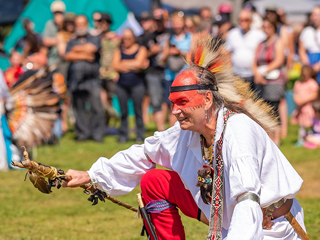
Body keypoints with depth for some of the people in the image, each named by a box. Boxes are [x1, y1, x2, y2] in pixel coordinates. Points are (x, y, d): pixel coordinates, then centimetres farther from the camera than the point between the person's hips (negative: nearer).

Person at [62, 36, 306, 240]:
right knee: (154, 182, 9)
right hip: (224, 214, 8)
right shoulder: (188, 130, -4)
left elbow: (248, 200, -40)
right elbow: (144, 155, 13)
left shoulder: (239, 133, -29)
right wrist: (90, 176, 13)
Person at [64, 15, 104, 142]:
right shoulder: (71, 42, 20)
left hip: (92, 79, -3)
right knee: (79, 108, 1)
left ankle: (97, 133, -4)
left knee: (96, 107, -10)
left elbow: (91, 48, -9)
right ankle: (83, 133, 8)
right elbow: (67, 56, 3)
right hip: (76, 80, 3)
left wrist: (76, 49, 5)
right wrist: (84, 56, -3)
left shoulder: (94, 39, 12)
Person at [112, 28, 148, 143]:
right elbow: (115, 66, -3)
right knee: (123, 111, 1)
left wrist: (124, 63, -2)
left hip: (137, 85, -2)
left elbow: (138, 63, -10)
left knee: (138, 111, -4)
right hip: (122, 85, 2)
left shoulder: (141, 49, 6)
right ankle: (123, 135, 9)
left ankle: (140, 135, 4)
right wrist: (133, 66, -9)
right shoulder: (118, 51, 13)